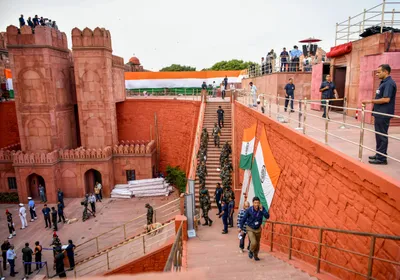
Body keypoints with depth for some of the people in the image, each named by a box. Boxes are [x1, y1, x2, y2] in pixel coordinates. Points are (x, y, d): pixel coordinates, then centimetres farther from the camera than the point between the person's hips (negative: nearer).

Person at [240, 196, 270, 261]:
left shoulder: (262, 208, -15)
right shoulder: (249, 210, -21)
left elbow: (267, 216, -26)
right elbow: (244, 218, -9)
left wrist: (262, 210, -37)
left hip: (258, 229, 3)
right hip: (250, 229, -3)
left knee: (257, 244, 15)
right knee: (254, 242, -19)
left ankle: (255, 255, 42)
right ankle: (251, 251, 14)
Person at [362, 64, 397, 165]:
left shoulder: (389, 83, -16)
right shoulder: (384, 82, 14)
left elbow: (386, 99, -25)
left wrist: (371, 101, -18)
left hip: (383, 114, -10)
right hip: (380, 113, 10)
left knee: (382, 136, -4)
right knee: (379, 135, 16)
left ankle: (382, 158, 3)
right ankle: (379, 154, 26)